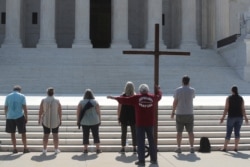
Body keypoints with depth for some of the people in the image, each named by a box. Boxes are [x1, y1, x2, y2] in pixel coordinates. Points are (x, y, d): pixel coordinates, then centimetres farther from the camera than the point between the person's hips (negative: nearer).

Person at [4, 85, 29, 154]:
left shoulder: (8, 96, 6)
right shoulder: (22, 96, -2)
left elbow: (5, 108, 7)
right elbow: (24, 108, -6)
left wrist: (6, 116, 17)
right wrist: (26, 117, 0)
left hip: (10, 117, 2)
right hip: (20, 117, -2)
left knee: (12, 133, 10)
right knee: (23, 133, 8)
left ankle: (14, 149, 12)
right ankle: (25, 148, 10)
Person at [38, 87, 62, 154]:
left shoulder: (43, 101, -6)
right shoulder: (57, 101, -5)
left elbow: (40, 111, -4)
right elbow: (60, 112, -4)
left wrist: (39, 119, 6)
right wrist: (60, 120, 5)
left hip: (46, 121, 0)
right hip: (55, 121, 0)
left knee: (46, 135, 8)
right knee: (55, 134, 7)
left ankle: (44, 149, 11)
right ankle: (56, 149, 10)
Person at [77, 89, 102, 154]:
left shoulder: (81, 102, -2)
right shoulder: (95, 102, -3)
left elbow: (78, 112, -2)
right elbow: (98, 112, -2)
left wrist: (78, 120, 6)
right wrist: (99, 120, 6)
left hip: (84, 122, 1)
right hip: (94, 121, 0)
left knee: (85, 135, 6)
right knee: (96, 135, 7)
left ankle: (85, 149, 8)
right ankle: (98, 149, 8)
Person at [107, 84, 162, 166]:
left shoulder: (136, 97, -5)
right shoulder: (153, 97, 3)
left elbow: (125, 100, -1)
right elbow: (159, 95, 24)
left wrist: (114, 98, 10)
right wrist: (158, 89, 45)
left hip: (140, 123, -3)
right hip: (150, 123, 3)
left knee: (140, 142, 1)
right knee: (151, 141, 14)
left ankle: (141, 160, 0)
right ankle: (154, 159, 20)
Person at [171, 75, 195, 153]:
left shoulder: (178, 90, -5)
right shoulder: (192, 90, 0)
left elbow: (175, 102, -6)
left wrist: (173, 112, 3)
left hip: (180, 114, -1)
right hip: (189, 113, 1)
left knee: (179, 131, 4)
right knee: (190, 131, 6)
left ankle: (179, 148, 5)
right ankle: (192, 148, 6)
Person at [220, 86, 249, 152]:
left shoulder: (229, 98, -6)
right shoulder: (241, 98, 3)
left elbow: (226, 108, -10)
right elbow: (243, 109, 0)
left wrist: (223, 117, -6)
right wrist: (245, 117, 9)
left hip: (231, 117, -3)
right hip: (239, 117, 3)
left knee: (228, 133, 2)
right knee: (237, 133, 7)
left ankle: (225, 147, 4)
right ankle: (236, 148, 5)